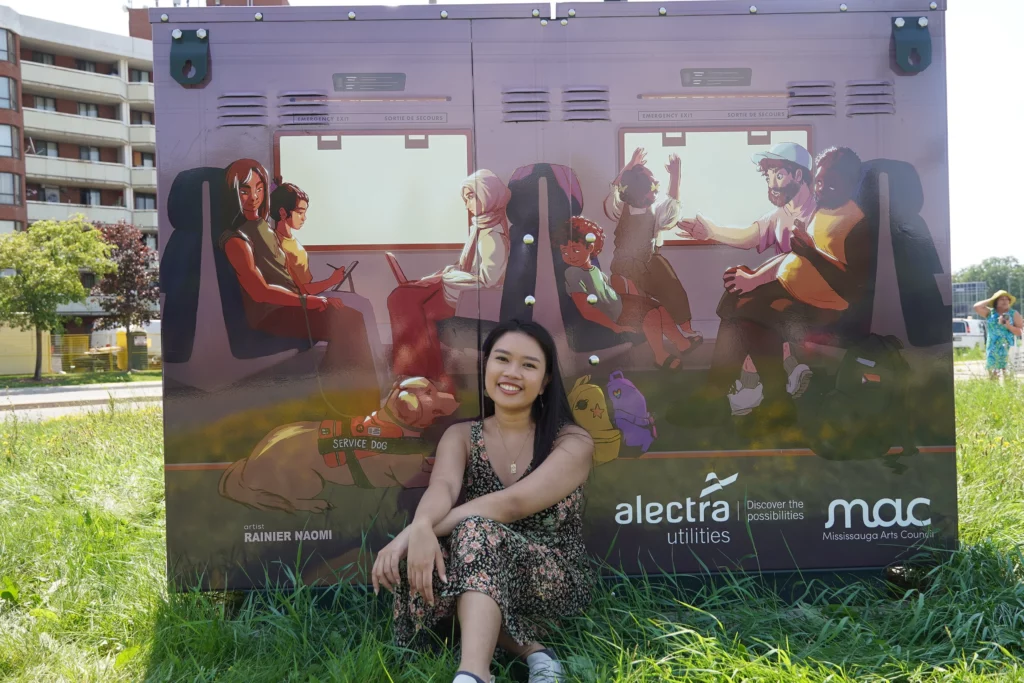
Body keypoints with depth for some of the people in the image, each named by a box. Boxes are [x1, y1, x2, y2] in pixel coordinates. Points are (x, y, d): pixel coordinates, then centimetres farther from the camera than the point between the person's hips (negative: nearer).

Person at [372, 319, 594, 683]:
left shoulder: (572, 442, -8)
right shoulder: (461, 436, 4)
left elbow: (514, 503, -25)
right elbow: (443, 487, -19)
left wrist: (418, 531, -33)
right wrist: (420, 527, -44)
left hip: (556, 580, -3)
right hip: (477, 583, 4)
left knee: (474, 531, -32)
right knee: (421, 557, -29)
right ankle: (531, 650, -23)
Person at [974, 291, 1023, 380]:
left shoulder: (1014, 314, 5)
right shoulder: (989, 313, 7)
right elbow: (976, 307, -9)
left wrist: (1008, 326, -16)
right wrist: (990, 300, 0)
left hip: (1009, 350, -1)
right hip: (992, 350, 1)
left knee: (1009, 378, -9)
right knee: (992, 377, 1)